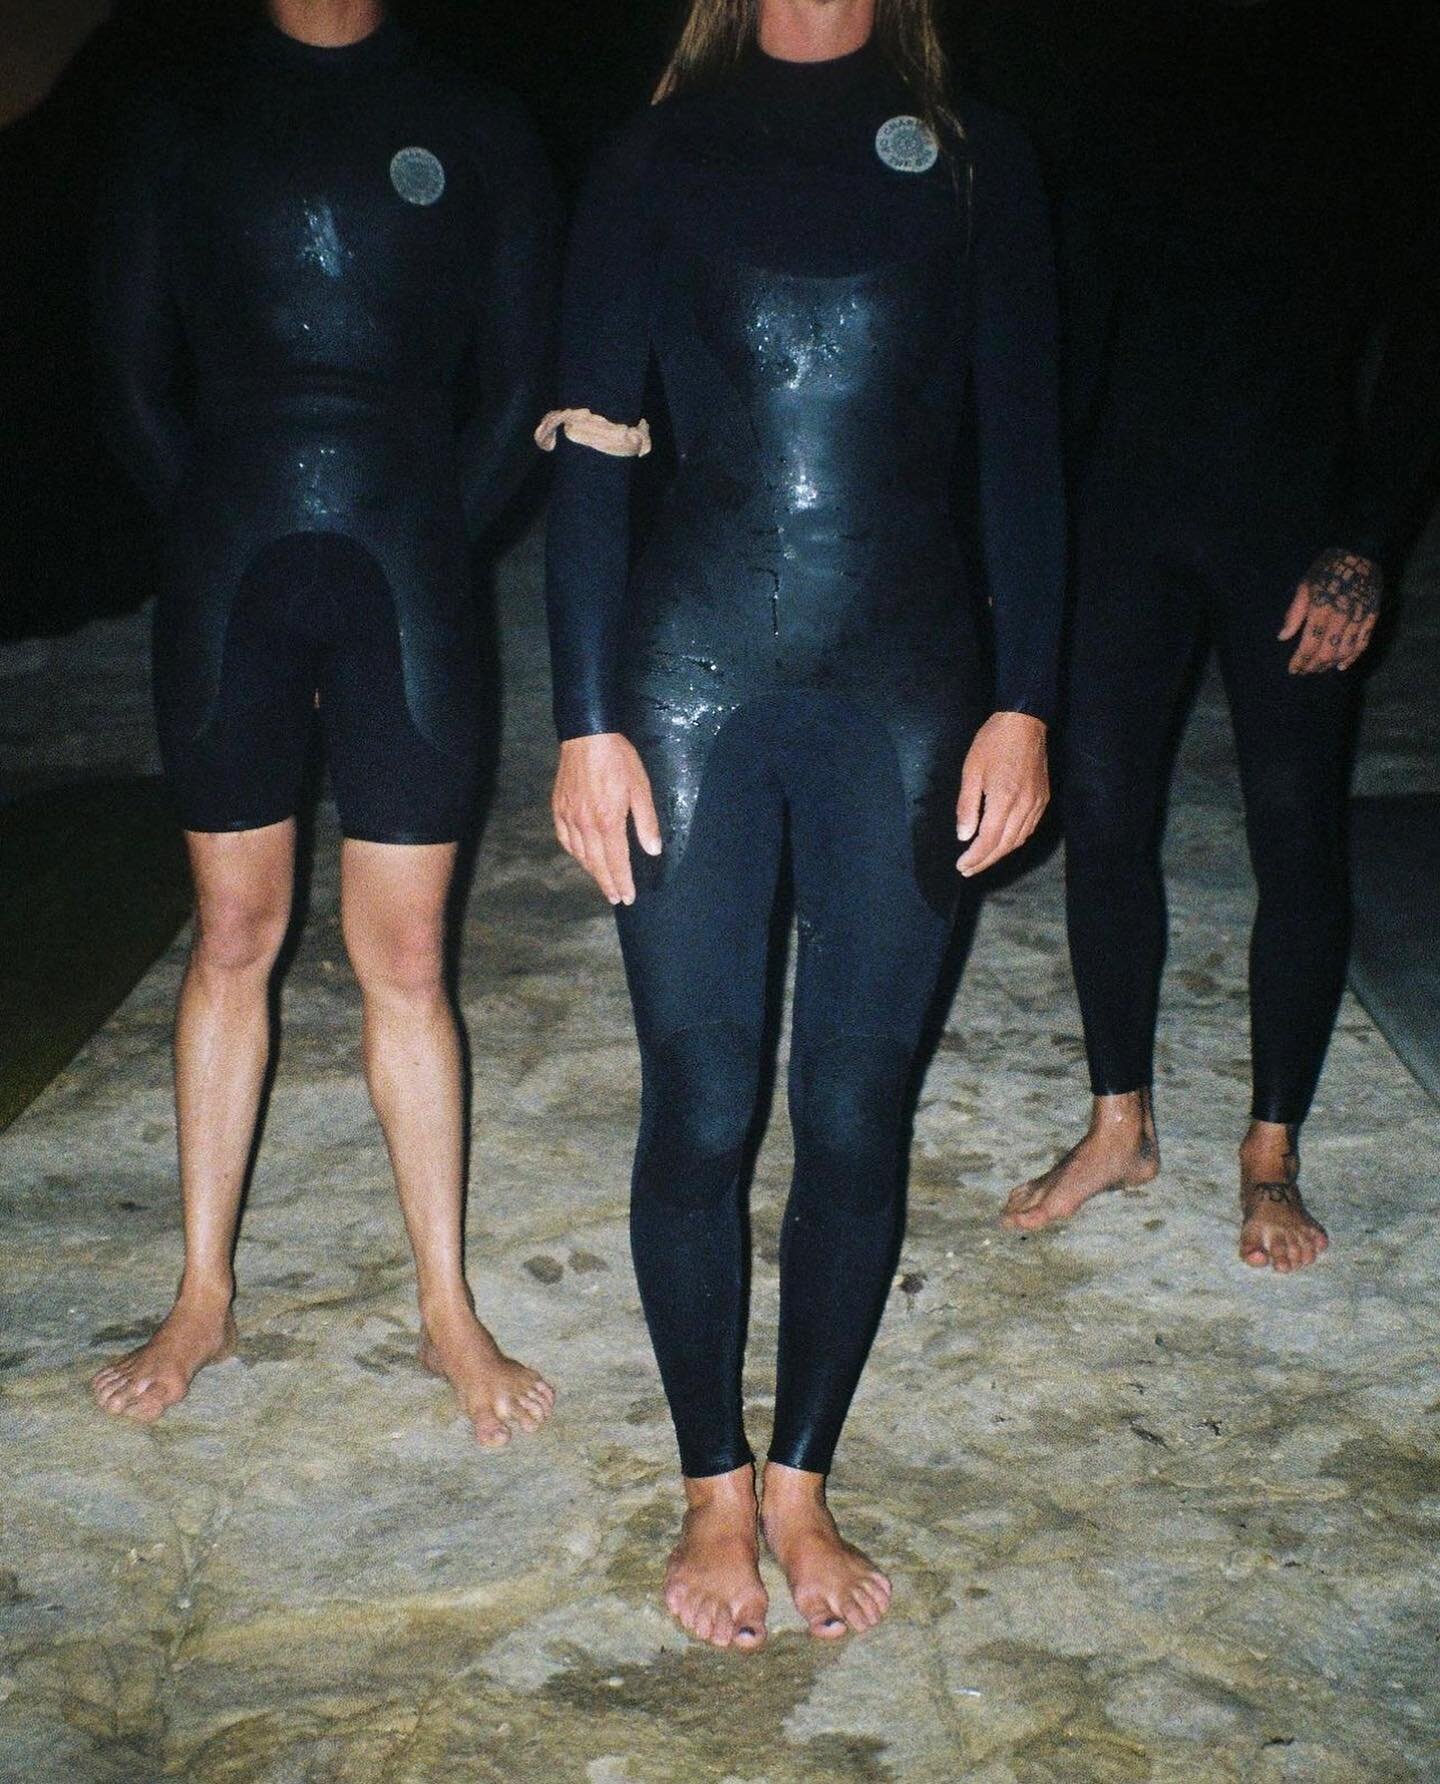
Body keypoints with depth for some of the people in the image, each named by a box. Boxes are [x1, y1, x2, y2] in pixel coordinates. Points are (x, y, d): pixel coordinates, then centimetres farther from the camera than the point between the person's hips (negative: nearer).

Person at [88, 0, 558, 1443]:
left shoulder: (476, 133, 7)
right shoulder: (178, 128, 10)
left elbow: (513, 393, 6)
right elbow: (133, 379, 9)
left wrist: (426, 547, 0)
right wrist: (230, 538, 2)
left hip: (406, 582, -1)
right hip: (225, 580, 1)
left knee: (405, 960, 2)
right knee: (232, 936, 9)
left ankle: (447, 1312, 14)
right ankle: (204, 1296, 22)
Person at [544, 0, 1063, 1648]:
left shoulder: (977, 155, 8)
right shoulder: (659, 156, 6)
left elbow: (1022, 446, 6)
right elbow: (591, 447, 2)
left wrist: (1022, 705, -1)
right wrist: (585, 723, -5)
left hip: (907, 684, 1)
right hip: (695, 681, -1)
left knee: (858, 1115, 6)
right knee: (697, 1111, 3)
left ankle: (800, 1488, 24)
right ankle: (714, 1493, 23)